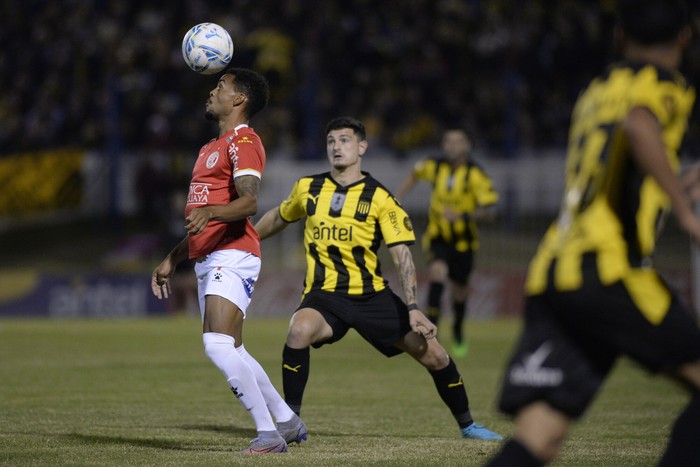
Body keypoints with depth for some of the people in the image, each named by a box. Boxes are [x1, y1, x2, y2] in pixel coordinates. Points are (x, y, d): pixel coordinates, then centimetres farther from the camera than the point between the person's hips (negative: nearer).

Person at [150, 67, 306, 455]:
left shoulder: (242, 141, -6)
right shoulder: (213, 147, 25)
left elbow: (249, 202, -23)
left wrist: (209, 212, -39)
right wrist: (172, 260, 30)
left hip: (231, 259, -10)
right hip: (208, 261, 10)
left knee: (218, 345, -22)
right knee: (231, 352, 11)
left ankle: (268, 434, -19)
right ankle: (288, 422, 22)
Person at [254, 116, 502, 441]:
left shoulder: (380, 199, -3)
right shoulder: (307, 188, 5)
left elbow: (402, 255, -8)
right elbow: (279, 217, 26)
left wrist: (412, 308, -18)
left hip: (372, 295, 0)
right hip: (324, 295, 0)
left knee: (432, 353, -4)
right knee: (299, 330, -34)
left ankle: (466, 424, 21)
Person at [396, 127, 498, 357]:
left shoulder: (476, 175, -17)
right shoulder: (434, 166, -8)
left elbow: (488, 211, -22)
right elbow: (415, 174, 16)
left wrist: (463, 216, -37)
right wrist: (397, 198, 13)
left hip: (463, 241, -1)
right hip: (437, 237, 1)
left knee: (459, 290, 11)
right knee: (437, 273, -26)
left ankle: (458, 333, 39)